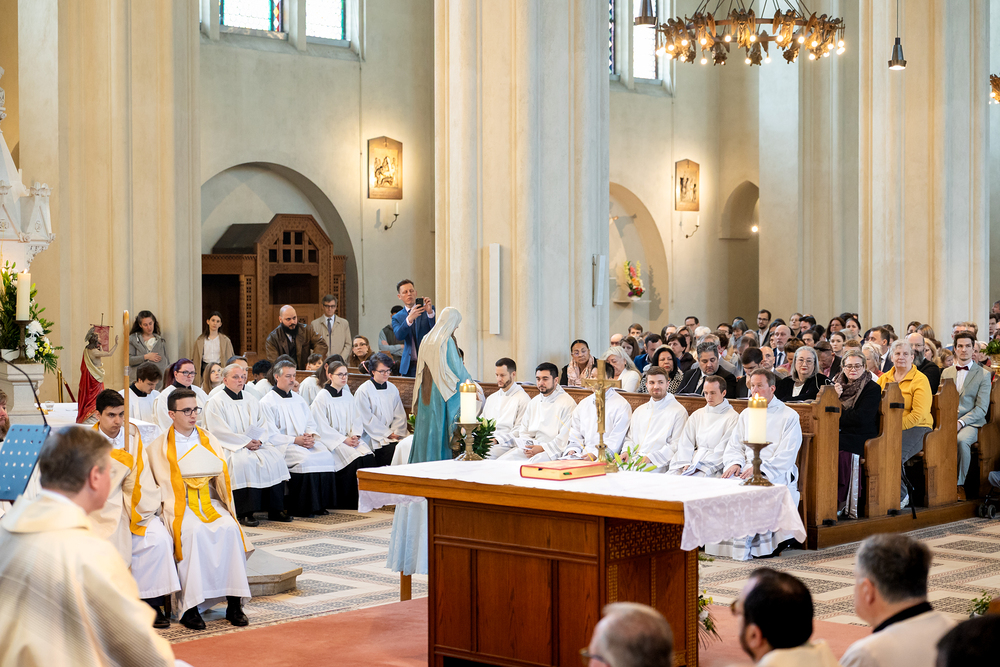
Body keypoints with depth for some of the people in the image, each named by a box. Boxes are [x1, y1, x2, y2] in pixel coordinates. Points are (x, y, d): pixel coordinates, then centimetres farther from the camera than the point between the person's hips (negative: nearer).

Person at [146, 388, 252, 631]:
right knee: (194, 532, -35)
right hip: (179, 506, -3)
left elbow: (222, 476, 13)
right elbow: (163, 486, 1)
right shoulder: (160, 447, 8)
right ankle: (189, 608, -34)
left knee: (229, 529, -29)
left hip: (210, 502, 3)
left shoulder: (209, 442, 18)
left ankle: (234, 603, -26)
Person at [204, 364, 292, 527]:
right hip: (227, 447, -6)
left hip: (255, 445, 6)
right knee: (245, 461, -34)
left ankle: (275, 509, -16)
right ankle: (244, 513, -29)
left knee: (275, 457, -20)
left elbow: (264, 426, 12)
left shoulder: (252, 400, 18)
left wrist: (259, 441, -10)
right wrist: (245, 442, -17)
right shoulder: (215, 402, 0)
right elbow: (219, 431, -11)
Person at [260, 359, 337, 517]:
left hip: (304, 441, 6)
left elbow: (311, 423, 19)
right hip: (282, 445, -6)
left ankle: (320, 504, -14)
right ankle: (301, 508, -22)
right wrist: (295, 440, -17)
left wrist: (311, 435, -5)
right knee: (305, 459, -33)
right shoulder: (267, 402, -2)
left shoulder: (298, 399, 21)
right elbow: (270, 434, -10)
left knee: (326, 455, -21)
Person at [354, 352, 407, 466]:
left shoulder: (392, 389, 14)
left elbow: (400, 415, 14)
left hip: (392, 436, 5)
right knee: (391, 450, -31)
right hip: (373, 438, -5)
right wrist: (388, 433, -8)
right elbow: (367, 419, -8)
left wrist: (395, 432, -4)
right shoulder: (363, 391, -4)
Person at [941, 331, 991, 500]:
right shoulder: (946, 373, 19)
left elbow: (981, 408, -3)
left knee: (962, 440, -37)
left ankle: (959, 484, -22)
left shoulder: (984, 375, 5)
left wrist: (960, 422, -17)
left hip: (971, 423, -3)